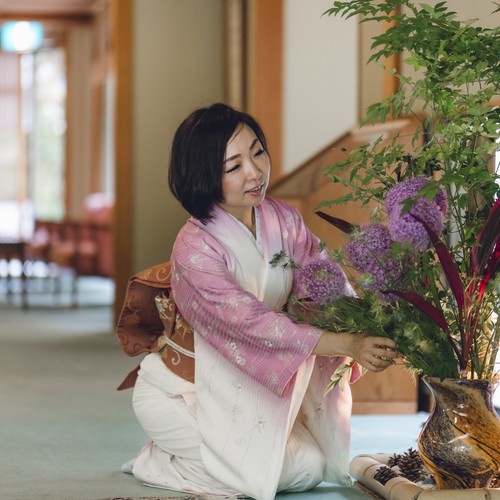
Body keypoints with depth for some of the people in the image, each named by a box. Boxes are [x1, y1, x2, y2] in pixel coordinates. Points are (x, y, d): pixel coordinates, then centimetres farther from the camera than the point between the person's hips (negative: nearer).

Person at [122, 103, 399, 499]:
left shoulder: (284, 221, -7)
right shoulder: (195, 248, -28)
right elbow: (253, 323, -35)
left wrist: (370, 330, -35)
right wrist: (346, 344, -43)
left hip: (254, 386, 6)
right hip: (185, 392, -6)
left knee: (318, 464, 1)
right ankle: (159, 461, 5)